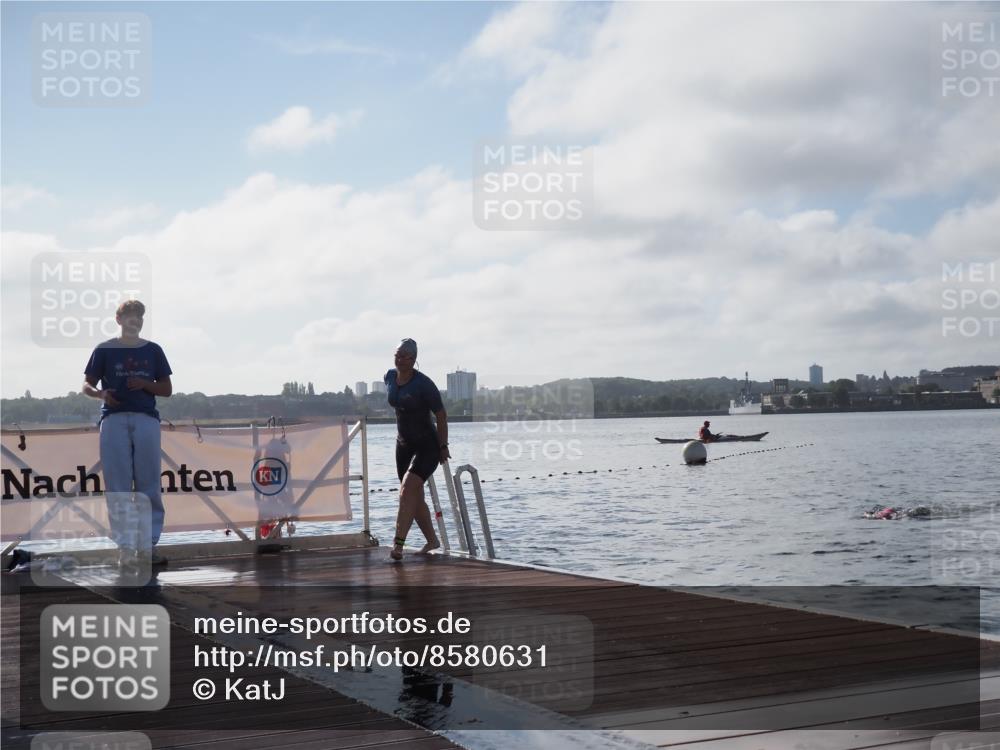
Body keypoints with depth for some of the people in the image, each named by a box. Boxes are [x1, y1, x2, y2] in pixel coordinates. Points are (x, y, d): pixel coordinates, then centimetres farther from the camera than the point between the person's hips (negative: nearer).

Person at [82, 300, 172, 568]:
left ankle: (148, 545, 4)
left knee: (149, 485, 0)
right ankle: (125, 547, 0)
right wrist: (101, 393, -12)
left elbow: (167, 389, 14)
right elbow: (87, 385, 10)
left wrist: (145, 384, -5)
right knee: (118, 487, -3)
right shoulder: (105, 349, 9)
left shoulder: (153, 350, 13)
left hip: (147, 419, 1)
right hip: (114, 419, -1)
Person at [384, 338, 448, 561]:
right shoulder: (390, 377, 0)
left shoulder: (424, 384, -19)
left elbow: (441, 415, -14)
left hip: (427, 446, -7)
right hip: (403, 444, 7)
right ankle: (432, 540, 26)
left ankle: (398, 543, -26)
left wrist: (443, 447, -13)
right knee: (415, 497, 12)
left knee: (407, 491, -22)